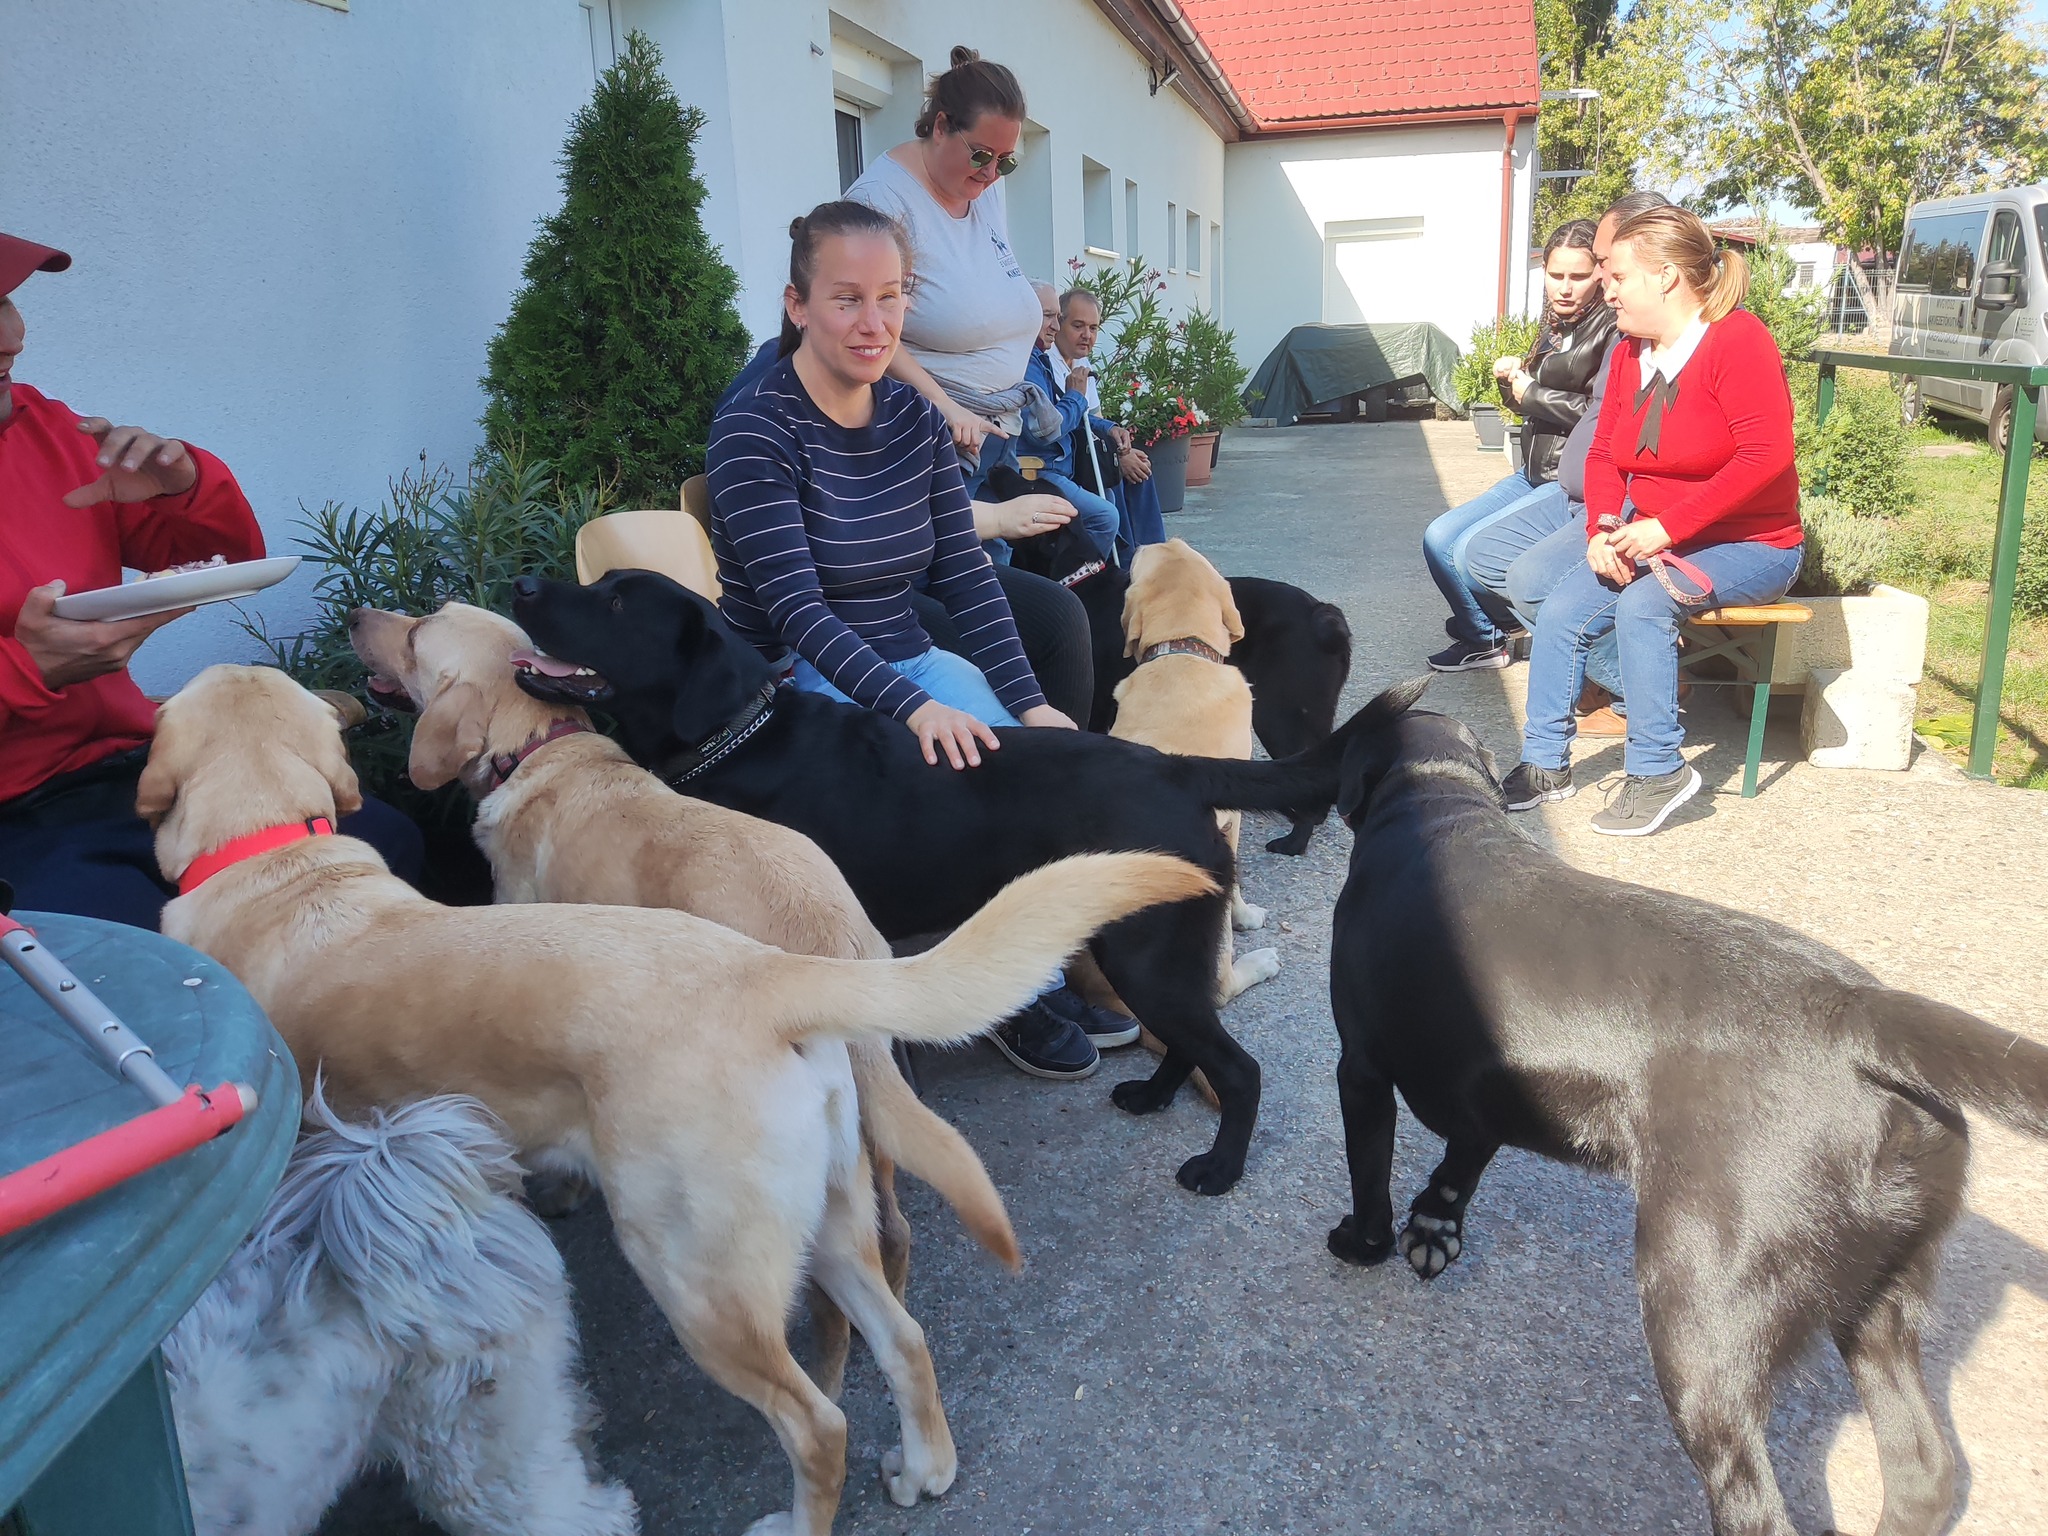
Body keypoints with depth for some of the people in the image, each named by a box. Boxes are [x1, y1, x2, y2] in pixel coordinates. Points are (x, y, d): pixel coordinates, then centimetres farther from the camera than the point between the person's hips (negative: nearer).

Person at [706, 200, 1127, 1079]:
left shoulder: (917, 422, 5)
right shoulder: (754, 429, -14)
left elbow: (965, 574, 0)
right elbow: (796, 608, -23)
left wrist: (1030, 702, -13)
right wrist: (915, 708, -35)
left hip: (910, 663, 6)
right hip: (798, 684, -6)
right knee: (973, 775, -26)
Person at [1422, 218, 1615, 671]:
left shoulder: (1611, 331, -13)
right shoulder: (1556, 328, 13)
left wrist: (1532, 392, -13)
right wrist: (1512, 377, 2)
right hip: (1534, 475, 9)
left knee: (1469, 549, -19)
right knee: (1438, 538, 3)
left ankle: (1488, 639, 7)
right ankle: (1479, 634, 19)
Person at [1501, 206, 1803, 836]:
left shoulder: (1737, 339, -15)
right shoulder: (1629, 354, 8)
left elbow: (1767, 455, -25)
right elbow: (1603, 455, 7)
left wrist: (1665, 527, -28)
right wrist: (1604, 530, -13)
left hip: (1746, 544, -7)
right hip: (1649, 540, 7)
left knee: (1643, 603, -31)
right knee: (1559, 611, -12)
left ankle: (1658, 771, -18)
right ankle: (1545, 764, 0)